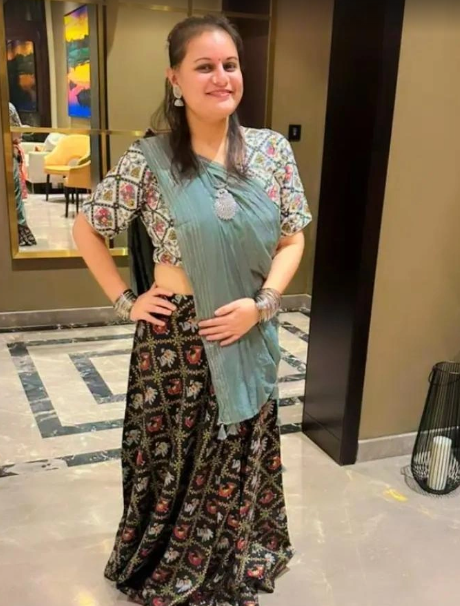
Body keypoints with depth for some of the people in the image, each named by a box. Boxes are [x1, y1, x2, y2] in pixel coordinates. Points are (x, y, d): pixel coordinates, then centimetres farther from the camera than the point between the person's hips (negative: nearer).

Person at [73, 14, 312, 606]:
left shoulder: (273, 150, -2)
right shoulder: (149, 159, -10)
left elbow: (292, 238, 3)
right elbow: (85, 230, 0)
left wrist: (261, 302, -12)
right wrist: (125, 301, -5)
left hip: (249, 338, 3)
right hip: (176, 338, -2)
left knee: (241, 458, 18)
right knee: (174, 462, 13)